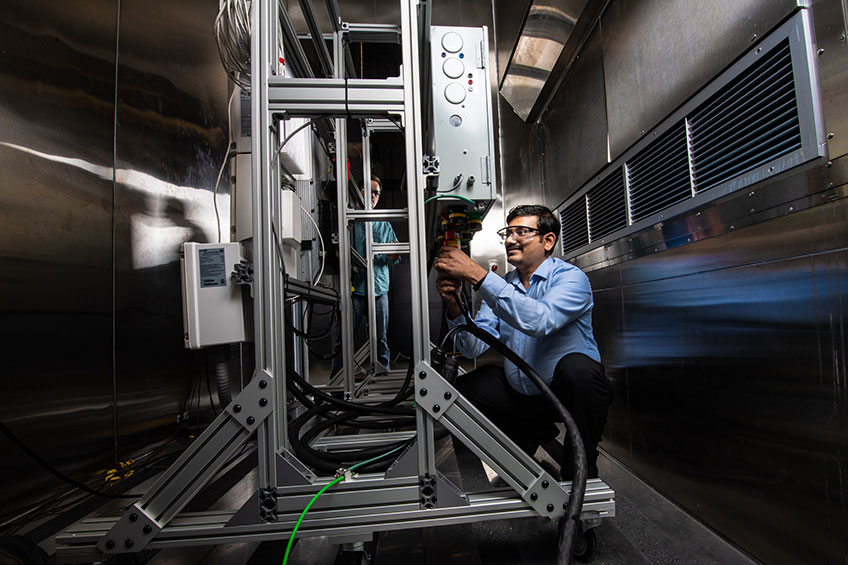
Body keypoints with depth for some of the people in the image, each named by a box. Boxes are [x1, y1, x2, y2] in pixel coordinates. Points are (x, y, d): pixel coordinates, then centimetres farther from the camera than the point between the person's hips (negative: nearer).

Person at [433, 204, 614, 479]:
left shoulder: (570, 278, -14)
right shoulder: (502, 286, 3)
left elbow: (541, 321, -37)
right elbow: (474, 347, -6)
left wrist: (477, 275, -38)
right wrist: (455, 307, -25)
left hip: (569, 391, -6)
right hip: (520, 392, 6)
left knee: (576, 366, -35)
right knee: (463, 390, -3)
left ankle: (580, 470, -11)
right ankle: (532, 433, 17)